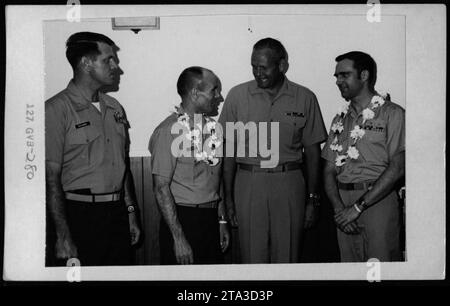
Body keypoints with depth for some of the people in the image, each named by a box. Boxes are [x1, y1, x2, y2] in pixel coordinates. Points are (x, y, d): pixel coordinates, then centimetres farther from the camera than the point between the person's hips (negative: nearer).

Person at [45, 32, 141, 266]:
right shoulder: (57, 109, -9)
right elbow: (51, 177, -13)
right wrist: (63, 236, -15)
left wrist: (130, 213, 14)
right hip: (80, 215, -6)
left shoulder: (115, 108, 11)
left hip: (117, 212, 6)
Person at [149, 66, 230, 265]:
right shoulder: (170, 131, -14)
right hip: (182, 220, -6)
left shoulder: (212, 127, 6)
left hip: (211, 219, 6)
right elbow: (161, 188, -15)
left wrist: (222, 221, 12)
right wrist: (178, 238, -16)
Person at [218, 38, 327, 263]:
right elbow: (229, 150, 5)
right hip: (249, 184, 0)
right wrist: (228, 198, 2)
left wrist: (313, 199, 5)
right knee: (253, 258, 3)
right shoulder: (237, 96, 3)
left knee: (288, 258, 5)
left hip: (290, 185, 0)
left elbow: (312, 151, 8)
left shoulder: (305, 98, 3)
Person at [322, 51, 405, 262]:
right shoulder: (340, 119, 16)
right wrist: (338, 207, -7)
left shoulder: (392, 114, -1)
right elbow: (329, 171, 11)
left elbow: (397, 168, -10)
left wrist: (358, 207, -15)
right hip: (343, 201, 5)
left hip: (378, 200, -4)